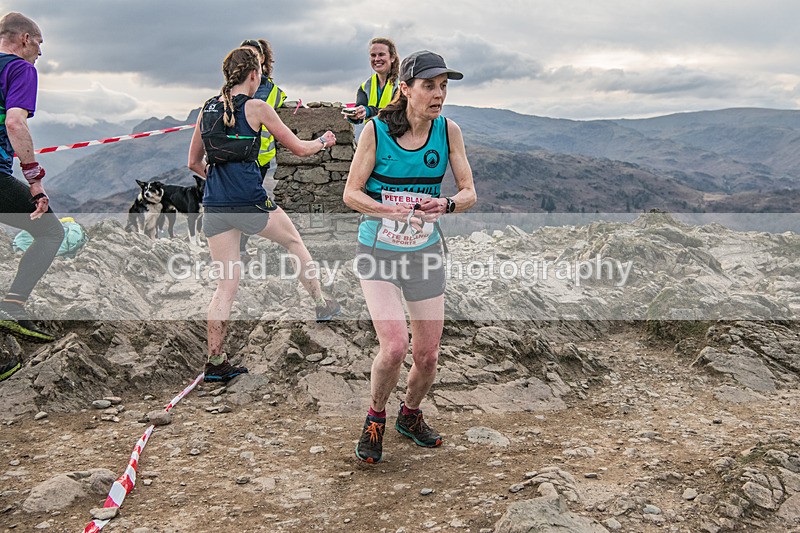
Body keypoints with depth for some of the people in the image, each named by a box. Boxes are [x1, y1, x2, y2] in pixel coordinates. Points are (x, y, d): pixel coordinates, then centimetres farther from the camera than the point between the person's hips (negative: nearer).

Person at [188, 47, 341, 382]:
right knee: (294, 241, 24)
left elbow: (194, 163, 18)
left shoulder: (207, 109, 11)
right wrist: (323, 142, 23)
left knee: (227, 283, 8)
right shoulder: (256, 107, -4)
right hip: (250, 202, -4)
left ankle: (215, 362, 7)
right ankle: (322, 305, 35)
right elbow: (299, 148, 4)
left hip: (214, 205, 5)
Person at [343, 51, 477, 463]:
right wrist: (394, 210, -25)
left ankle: (410, 414, 37)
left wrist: (445, 205, -24)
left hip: (425, 251, 3)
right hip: (377, 251, -3)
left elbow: (469, 192, -2)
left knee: (427, 355, 5)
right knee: (394, 346, -18)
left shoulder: (448, 130, -4)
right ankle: (375, 421, 11)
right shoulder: (376, 130, -11)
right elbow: (351, 193, -9)